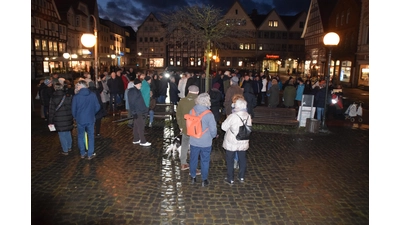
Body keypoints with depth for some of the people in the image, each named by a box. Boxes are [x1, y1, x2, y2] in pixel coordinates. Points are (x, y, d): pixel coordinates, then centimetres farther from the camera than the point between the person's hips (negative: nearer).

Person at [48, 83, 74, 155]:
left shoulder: (53, 98, -11)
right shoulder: (68, 96, -3)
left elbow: (51, 111, -9)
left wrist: (50, 121, -1)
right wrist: (73, 116, 12)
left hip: (59, 121, -4)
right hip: (68, 119, 4)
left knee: (62, 135, 6)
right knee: (68, 133, 20)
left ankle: (65, 150, 14)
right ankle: (69, 147, 33)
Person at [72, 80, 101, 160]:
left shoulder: (76, 96, -12)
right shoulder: (93, 95, -9)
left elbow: (73, 109, -5)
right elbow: (97, 107, -3)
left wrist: (75, 117, 15)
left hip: (80, 120, 0)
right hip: (90, 119, 1)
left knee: (81, 136, 17)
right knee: (91, 136, 12)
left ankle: (82, 153, 26)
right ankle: (90, 154, 17)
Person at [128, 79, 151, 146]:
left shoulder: (137, 91, 15)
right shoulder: (132, 91, -13)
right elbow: (131, 103, -18)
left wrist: (145, 110, 19)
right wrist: (134, 112, -22)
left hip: (140, 111, 9)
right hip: (137, 112, -9)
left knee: (136, 126, 14)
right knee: (141, 126, -5)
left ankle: (136, 140, 22)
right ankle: (143, 141, 1)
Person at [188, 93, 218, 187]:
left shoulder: (191, 111, -10)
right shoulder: (209, 114, -22)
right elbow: (213, 129, -17)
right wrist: (213, 136, 6)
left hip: (193, 141, 3)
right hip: (206, 142, -3)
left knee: (193, 159, 20)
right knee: (205, 161, 14)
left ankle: (193, 177, 36)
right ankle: (204, 180, 28)